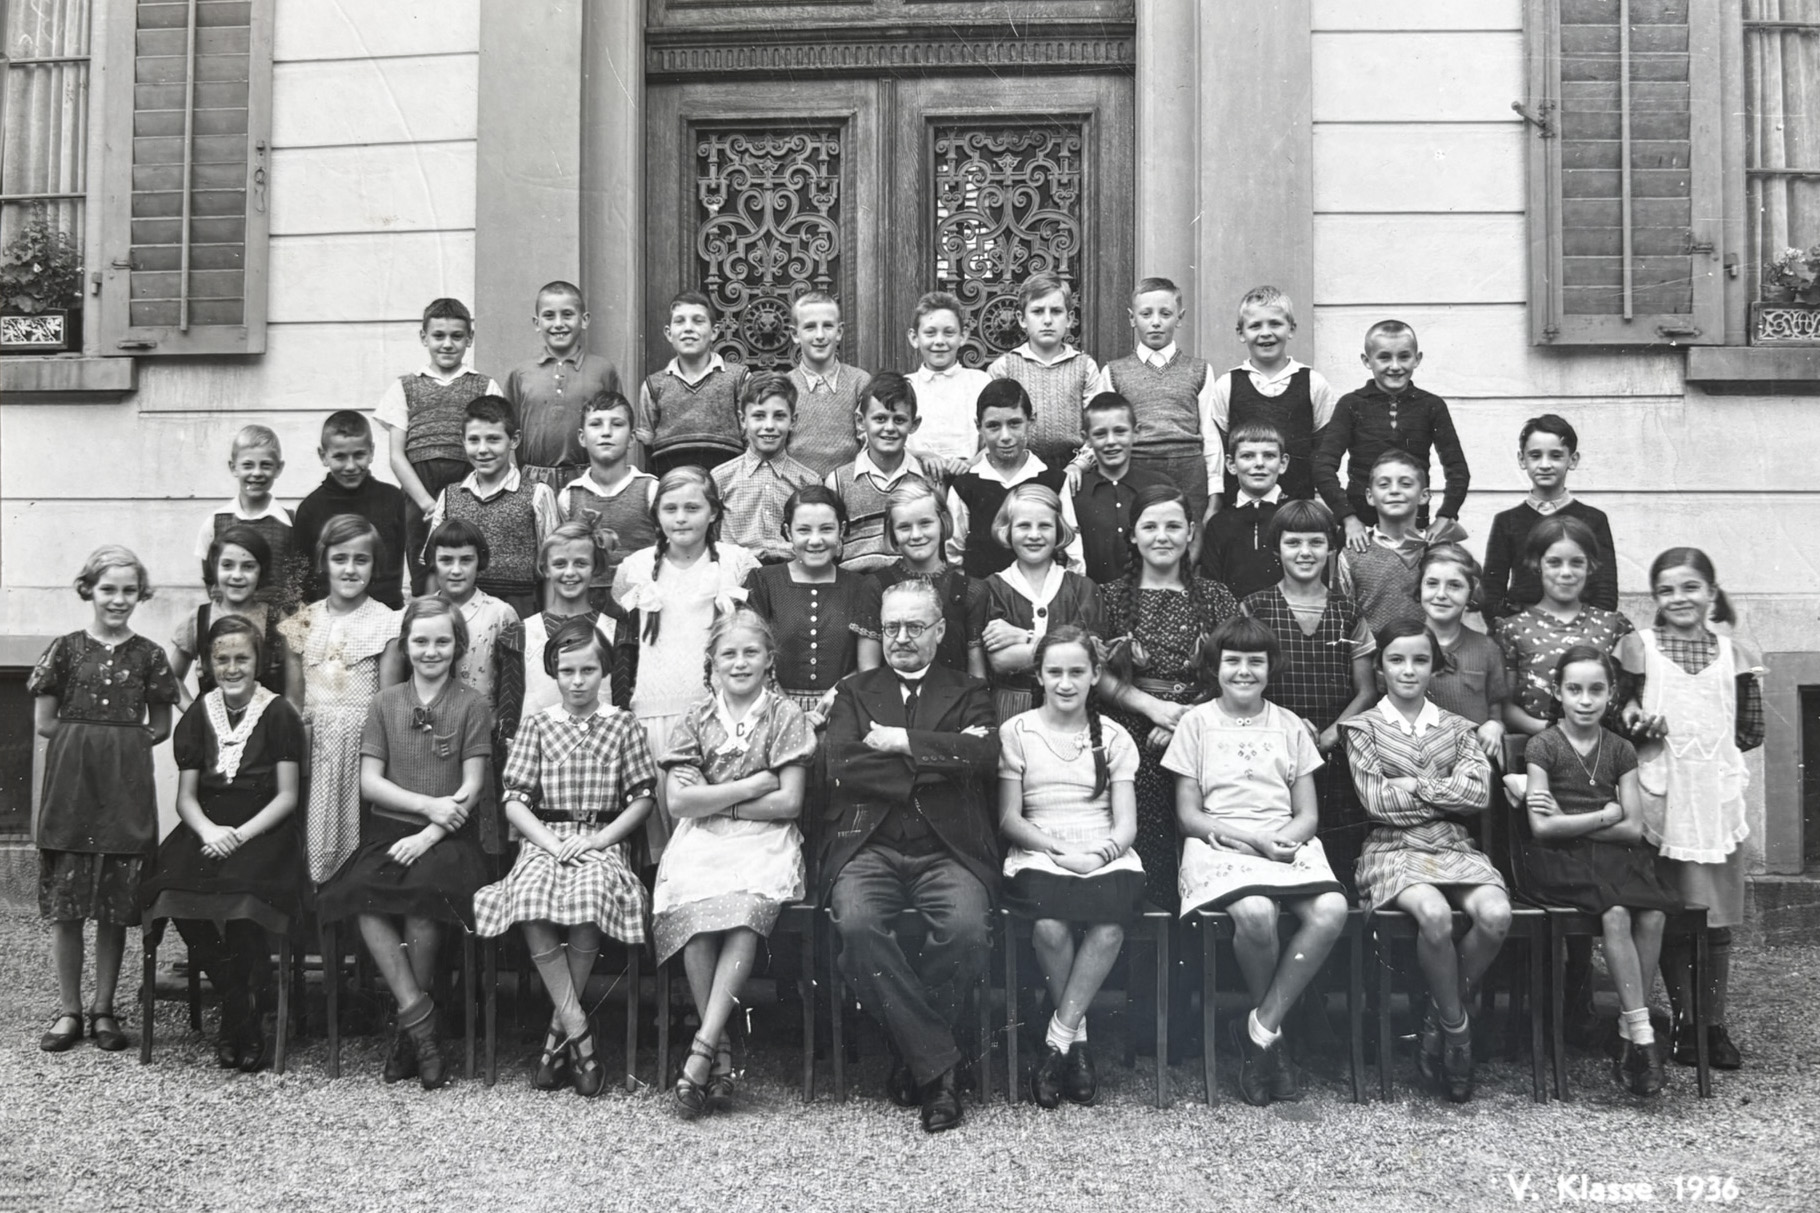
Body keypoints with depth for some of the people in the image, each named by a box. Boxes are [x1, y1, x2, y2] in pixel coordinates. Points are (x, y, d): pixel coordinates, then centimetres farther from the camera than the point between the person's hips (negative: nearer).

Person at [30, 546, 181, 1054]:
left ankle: (103, 1009, 15)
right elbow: (43, 722, 4)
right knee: (64, 904, 2)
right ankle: (69, 1010, 13)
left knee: (116, 907, 4)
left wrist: (120, 744, -1)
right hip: (70, 785, 0)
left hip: (127, 789, 1)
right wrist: (98, 739, 0)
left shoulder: (148, 655, 5)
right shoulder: (66, 648, 3)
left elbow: (160, 727, 11)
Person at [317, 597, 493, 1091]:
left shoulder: (471, 704, 6)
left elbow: (472, 787, -1)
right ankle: (418, 1017, -21)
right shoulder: (384, 703, 13)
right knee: (363, 897, -30)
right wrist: (429, 804, -9)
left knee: (423, 889, -33)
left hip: (449, 838, -2)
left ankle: (408, 1030, -14)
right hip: (389, 830, 2)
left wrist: (428, 835, -15)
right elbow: (370, 782, 6)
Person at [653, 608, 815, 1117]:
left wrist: (716, 802, -3)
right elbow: (679, 801, 1)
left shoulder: (786, 716, 6)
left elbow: (789, 803, -2)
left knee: (745, 907, -33)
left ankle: (702, 1047, -31)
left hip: (766, 842, -1)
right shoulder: (696, 720, 12)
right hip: (702, 843, 1)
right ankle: (721, 1054, -23)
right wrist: (752, 785, -5)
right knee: (694, 905, -31)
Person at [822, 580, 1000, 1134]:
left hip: (946, 850, 0)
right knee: (857, 924, -31)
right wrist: (936, 762, -3)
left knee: (967, 928, -31)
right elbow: (841, 767, 0)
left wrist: (901, 742, -4)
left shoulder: (968, 694, 18)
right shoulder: (853, 693, 19)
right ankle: (938, 1064, -17)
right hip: (868, 845, 1)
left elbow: (984, 756, -4)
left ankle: (911, 1055, -7)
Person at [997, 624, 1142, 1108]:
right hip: (1038, 855, -1)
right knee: (1049, 927, -33)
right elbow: (1009, 819, 4)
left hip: (1106, 857, 1)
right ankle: (1076, 1038, -9)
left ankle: (1057, 1040, -17)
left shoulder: (1113, 737, 14)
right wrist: (1060, 849, -12)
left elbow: (1126, 823, 7)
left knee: (1108, 927, -32)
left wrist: (1100, 853, -14)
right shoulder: (1017, 732, 10)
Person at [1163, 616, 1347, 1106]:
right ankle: (1272, 1034, -8)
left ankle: (1260, 1031, -15)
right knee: (1255, 913, -35)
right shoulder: (1196, 722, 8)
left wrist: (1283, 839, -11)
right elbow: (1188, 816, 3)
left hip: (1287, 843, 3)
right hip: (1219, 844, -3)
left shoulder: (1290, 727, 17)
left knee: (1331, 911, -29)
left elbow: (1308, 814, 13)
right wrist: (1253, 836, -11)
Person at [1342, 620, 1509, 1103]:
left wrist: (1413, 785, -5)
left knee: (1496, 915, -27)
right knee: (1435, 915, -34)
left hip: (1454, 847, 3)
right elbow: (1377, 801, -6)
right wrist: (1445, 790, -2)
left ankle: (1440, 1015, -5)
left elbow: (1479, 792, -2)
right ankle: (1456, 1027, -11)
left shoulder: (1455, 727, 15)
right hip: (1394, 849, -3)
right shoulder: (1363, 727, 7)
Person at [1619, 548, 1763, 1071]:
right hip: (1660, 795, -1)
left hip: (1717, 797, 2)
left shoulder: (1736, 654, 7)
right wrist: (1638, 727, -15)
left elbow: (1751, 735, 9)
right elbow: (1616, 717, 3)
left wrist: (1750, 677, -1)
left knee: (1717, 919, 5)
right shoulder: (1638, 647, 2)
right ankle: (1685, 1023, 15)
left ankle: (1714, 1026, 17)